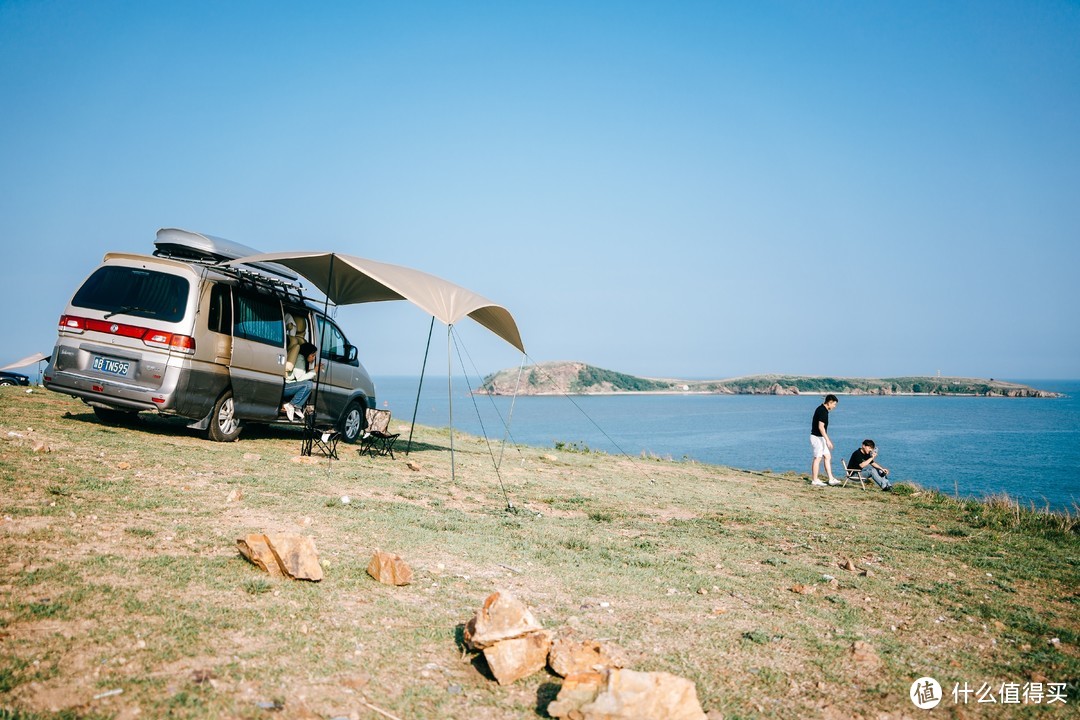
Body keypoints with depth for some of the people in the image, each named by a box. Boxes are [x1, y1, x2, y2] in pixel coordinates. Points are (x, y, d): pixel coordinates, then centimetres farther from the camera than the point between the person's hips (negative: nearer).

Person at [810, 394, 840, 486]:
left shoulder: (822, 409, 12)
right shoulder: (823, 411, -19)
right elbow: (821, 427, -25)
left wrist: (826, 439, 25)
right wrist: (828, 440, -25)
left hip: (820, 437, 10)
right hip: (817, 437, -10)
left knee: (828, 457, 11)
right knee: (817, 458, -4)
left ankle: (831, 479, 13)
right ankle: (814, 480, 2)